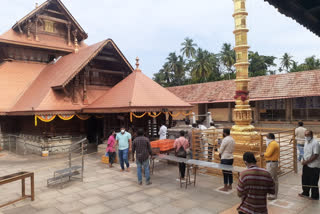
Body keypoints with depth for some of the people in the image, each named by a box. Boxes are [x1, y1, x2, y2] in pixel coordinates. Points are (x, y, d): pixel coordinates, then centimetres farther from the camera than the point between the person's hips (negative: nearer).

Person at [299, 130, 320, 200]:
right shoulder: (306, 142, 8)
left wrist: (306, 161, -19)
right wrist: (303, 160, 2)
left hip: (314, 166, -8)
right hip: (306, 165, 8)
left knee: (313, 182, 4)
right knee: (305, 180, 17)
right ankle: (305, 193, 33)